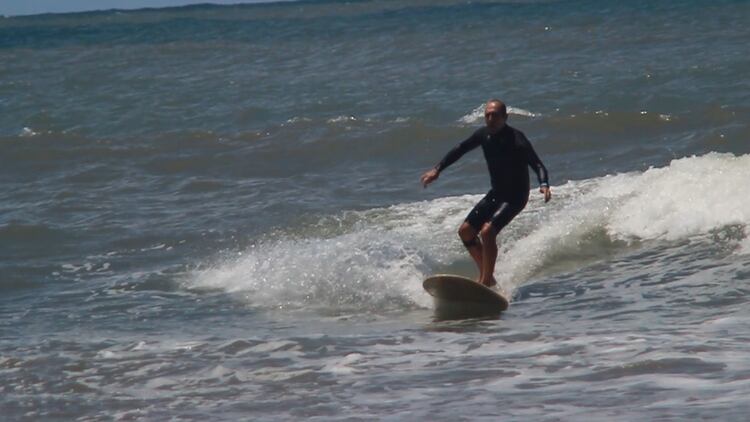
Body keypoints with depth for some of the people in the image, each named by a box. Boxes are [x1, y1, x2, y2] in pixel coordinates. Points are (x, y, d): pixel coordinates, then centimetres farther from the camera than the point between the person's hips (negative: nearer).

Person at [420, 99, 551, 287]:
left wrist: (544, 184, -46)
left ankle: (486, 282, -18)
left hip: (515, 196, -8)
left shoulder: (516, 139, -22)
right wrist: (437, 169, 7)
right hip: (496, 193, 8)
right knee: (465, 231, 7)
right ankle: (486, 274, 19)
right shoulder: (484, 134, -2)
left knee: (487, 231, -25)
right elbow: (460, 150, 12)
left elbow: (537, 165, -27)